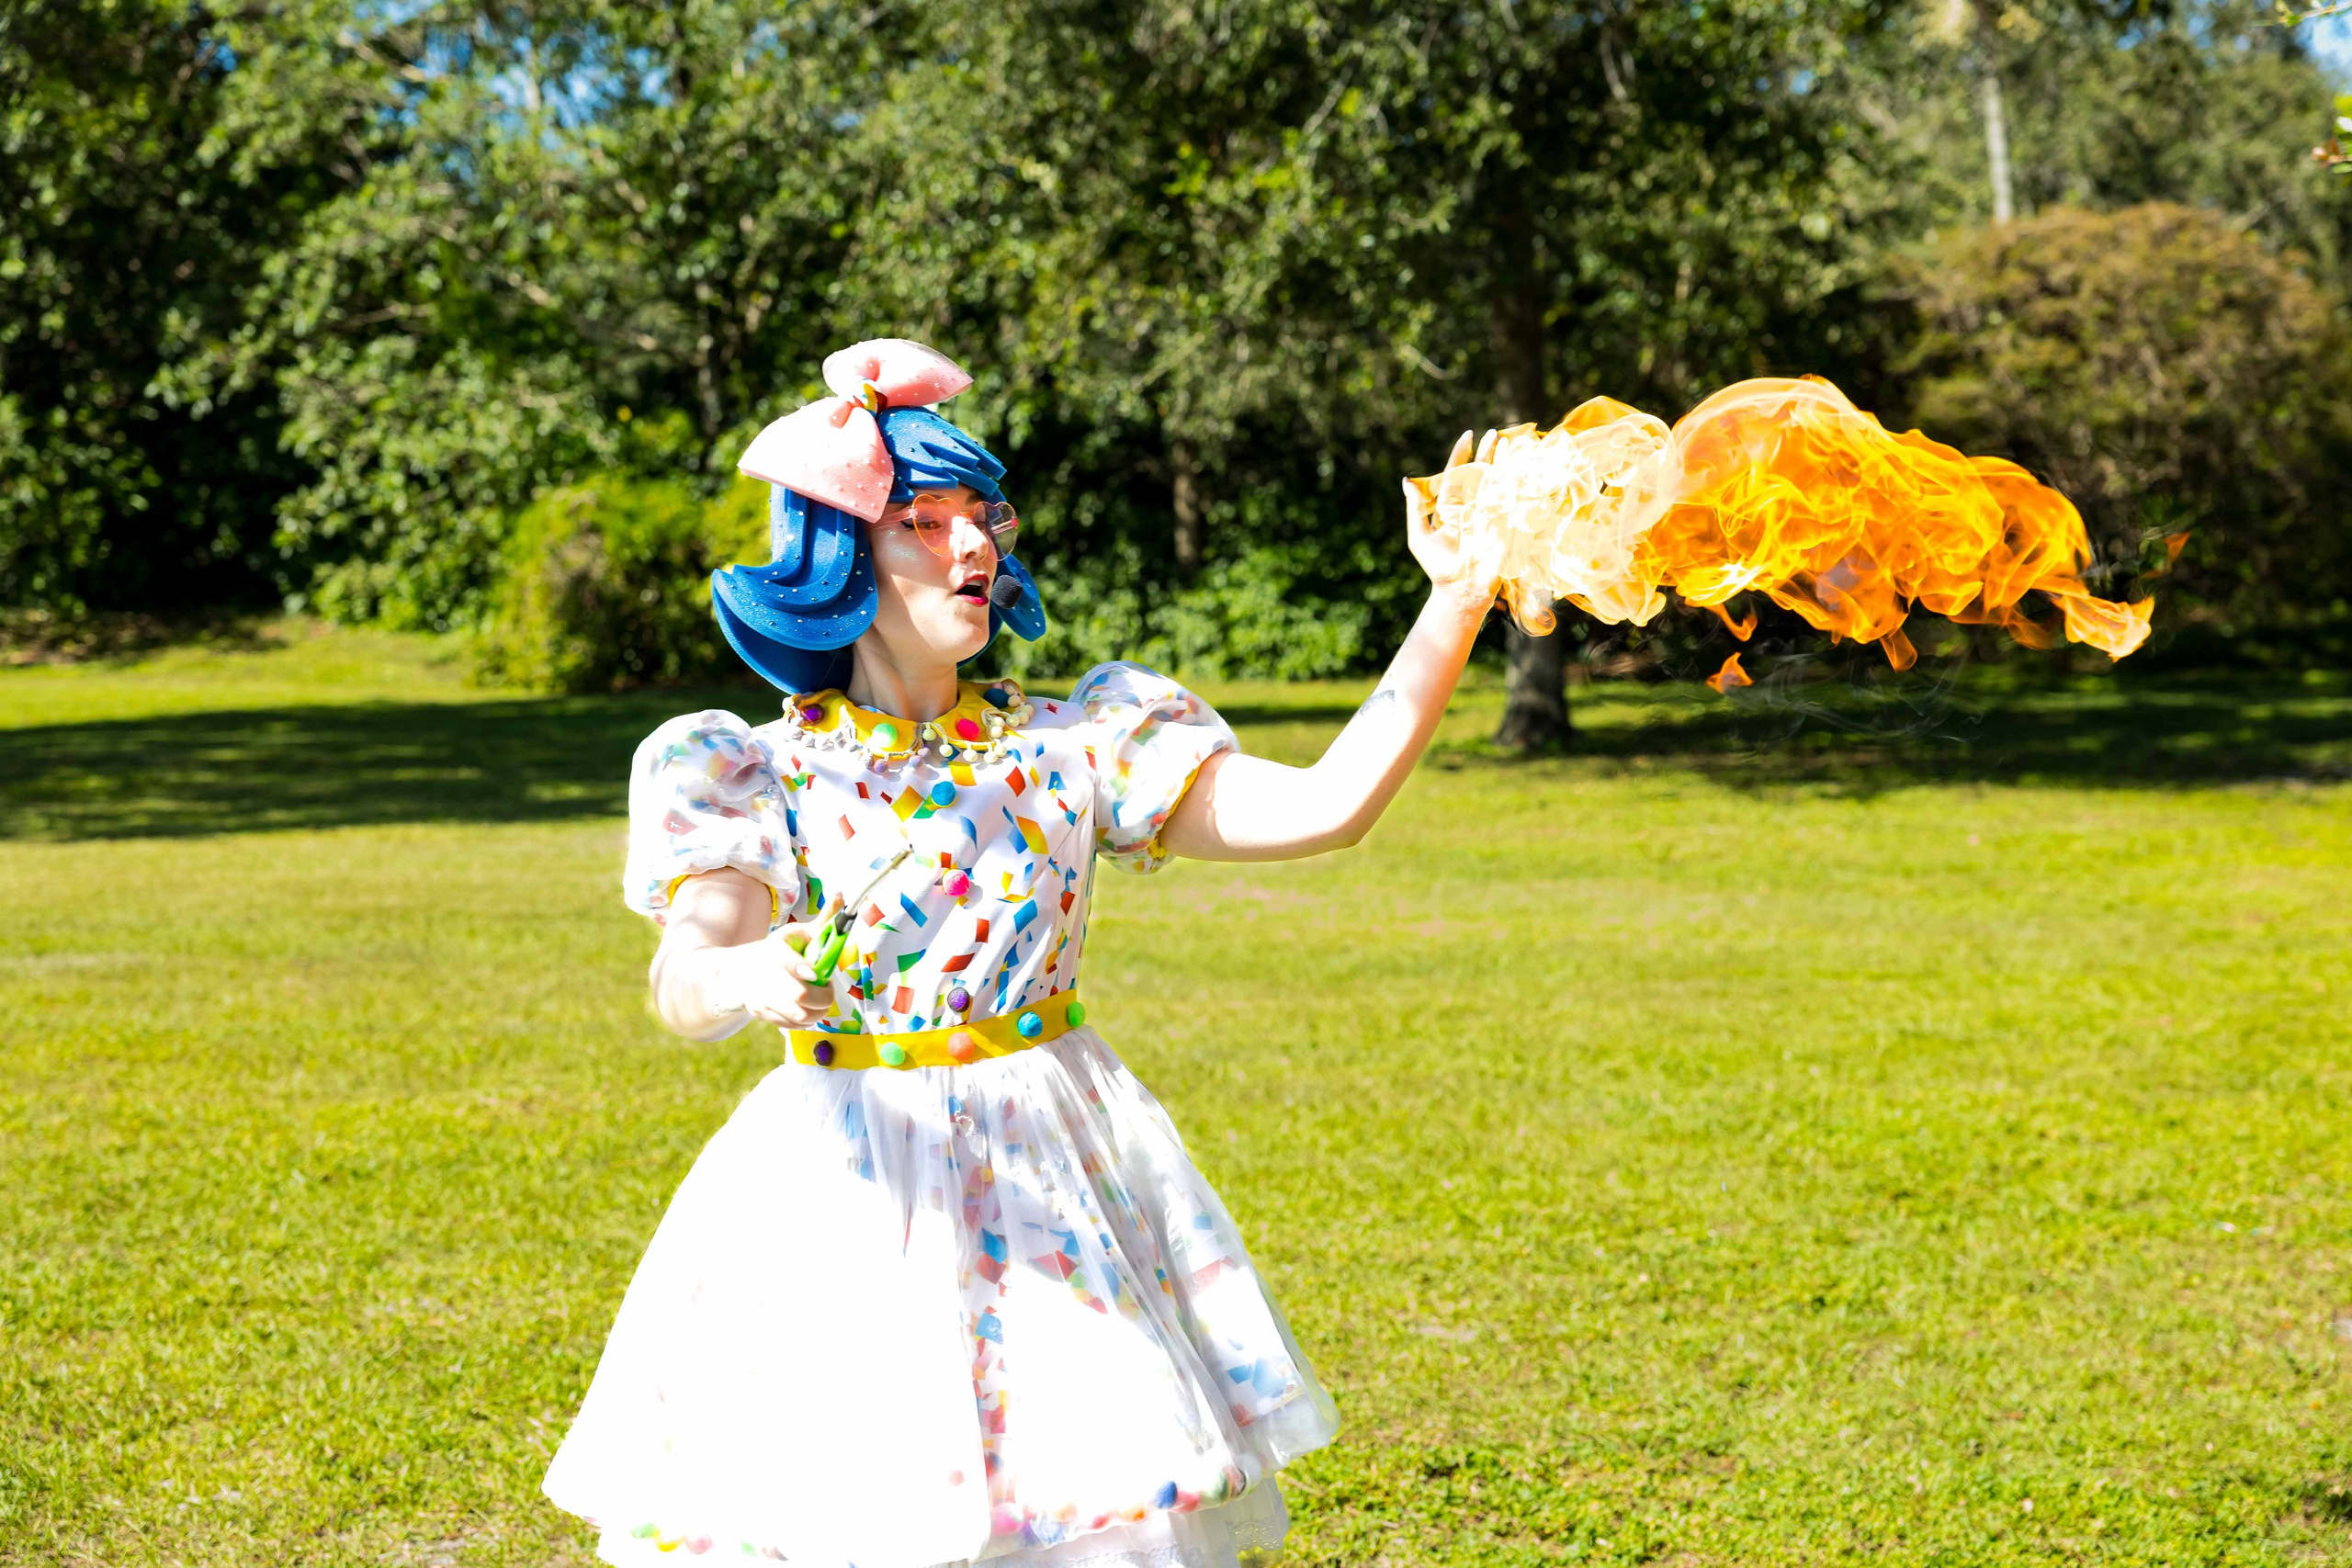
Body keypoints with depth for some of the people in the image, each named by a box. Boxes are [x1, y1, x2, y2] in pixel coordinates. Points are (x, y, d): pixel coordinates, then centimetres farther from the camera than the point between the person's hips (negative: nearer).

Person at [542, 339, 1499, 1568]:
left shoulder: (1070, 749, 5)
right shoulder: (763, 774, -1)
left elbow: (1325, 806, -3)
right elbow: (682, 980, -19)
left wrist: (1454, 607, -11)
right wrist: (745, 979, -43)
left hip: (1058, 1175, 2)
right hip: (847, 1179, -2)